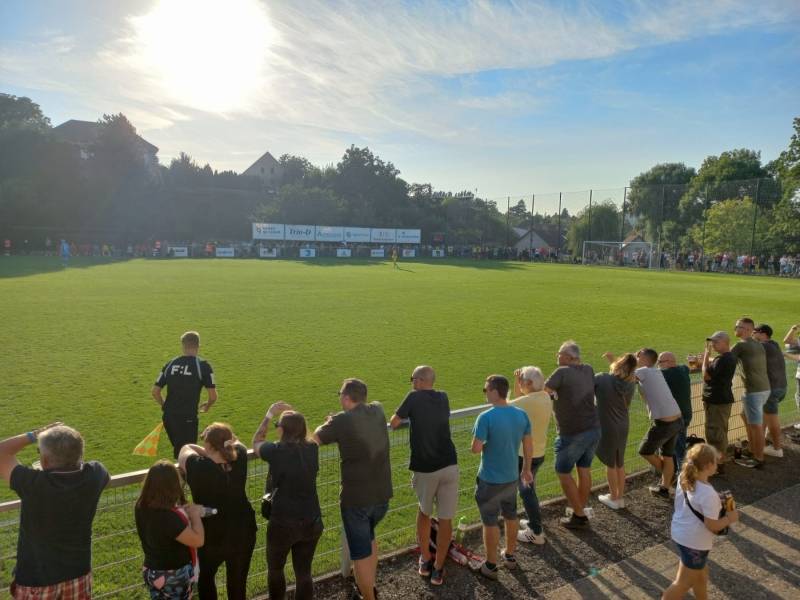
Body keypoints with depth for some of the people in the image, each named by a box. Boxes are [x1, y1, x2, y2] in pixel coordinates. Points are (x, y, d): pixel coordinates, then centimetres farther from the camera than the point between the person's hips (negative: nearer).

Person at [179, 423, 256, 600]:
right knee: (238, 582, 20)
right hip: (243, 533, 3)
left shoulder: (199, 468, -28)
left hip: (212, 537, -2)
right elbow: (237, 442, 6)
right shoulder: (239, 458, -18)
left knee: (205, 577, 27)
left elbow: (185, 448, -7)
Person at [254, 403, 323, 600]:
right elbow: (306, 437, 18)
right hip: (312, 522, 4)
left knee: (275, 569, 23)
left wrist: (269, 416, 9)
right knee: (304, 573, 17)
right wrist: (294, 416, 10)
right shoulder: (312, 449, -5)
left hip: (283, 523, -4)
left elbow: (256, 442, 3)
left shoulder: (277, 451, -17)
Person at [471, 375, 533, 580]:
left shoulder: (486, 417, -25)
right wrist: (526, 469, 16)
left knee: (490, 522, 10)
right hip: (511, 477, 6)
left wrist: (485, 444, -2)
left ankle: (491, 565, 24)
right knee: (511, 516, 23)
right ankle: (510, 556, 41)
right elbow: (528, 446, 3)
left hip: (490, 480, -6)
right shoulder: (521, 414, -6)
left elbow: (475, 449, -24)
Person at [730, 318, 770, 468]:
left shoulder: (741, 345, -13)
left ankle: (758, 459, 10)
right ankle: (752, 449, 33)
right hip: (764, 388, 9)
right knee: (745, 416, 24)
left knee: (756, 425, 1)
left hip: (754, 391, -9)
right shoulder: (758, 345, 13)